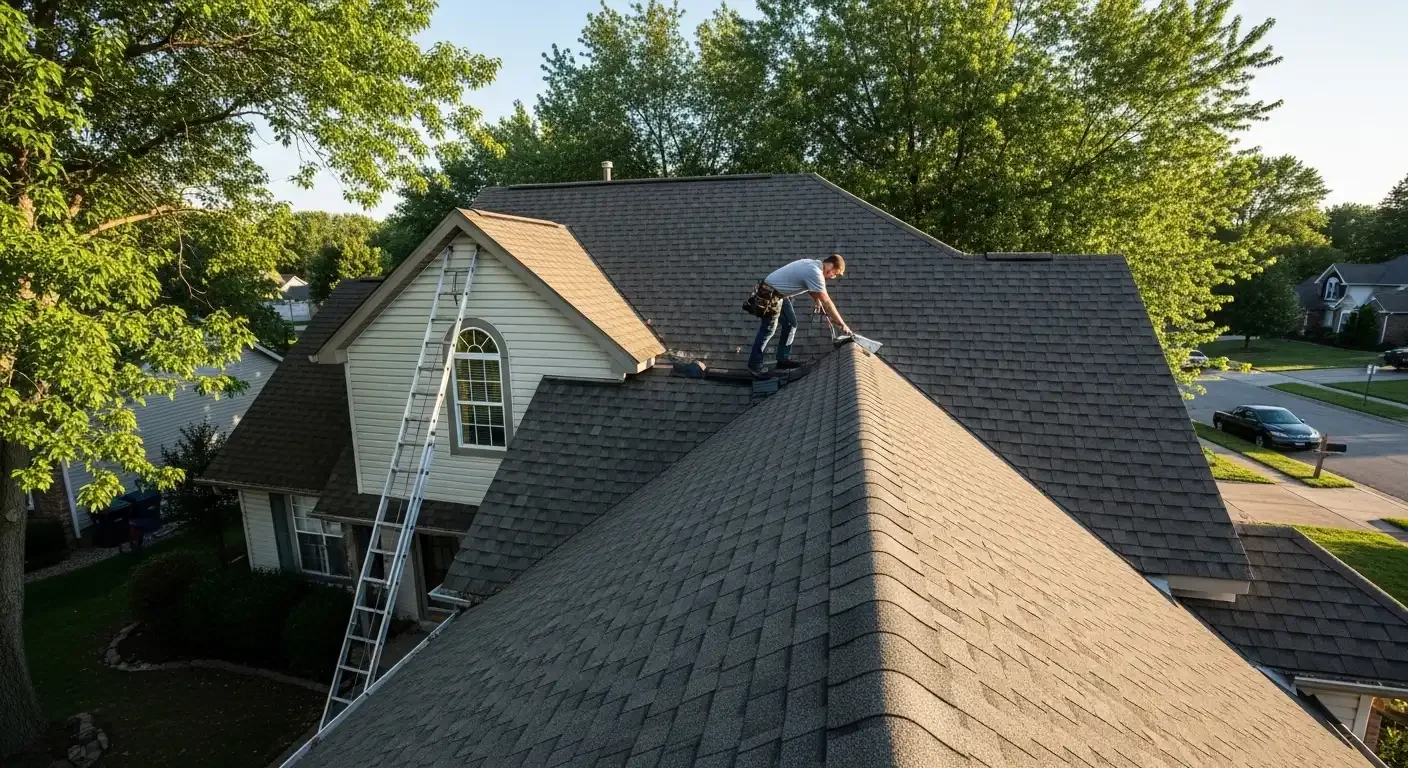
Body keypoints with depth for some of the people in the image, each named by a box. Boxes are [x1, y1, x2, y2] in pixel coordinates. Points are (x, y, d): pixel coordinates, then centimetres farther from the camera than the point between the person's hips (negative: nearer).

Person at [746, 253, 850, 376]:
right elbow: (826, 302, -23)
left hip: (780, 293, 10)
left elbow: (810, 288, 23)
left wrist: (818, 303, 14)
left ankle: (783, 359, 16)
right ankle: (754, 364, 6)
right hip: (771, 294, -10)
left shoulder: (813, 264, 5)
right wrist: (842, 324, -18)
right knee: (768, 329, -4)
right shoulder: (815, 273, -25)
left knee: (791, 324, 12)